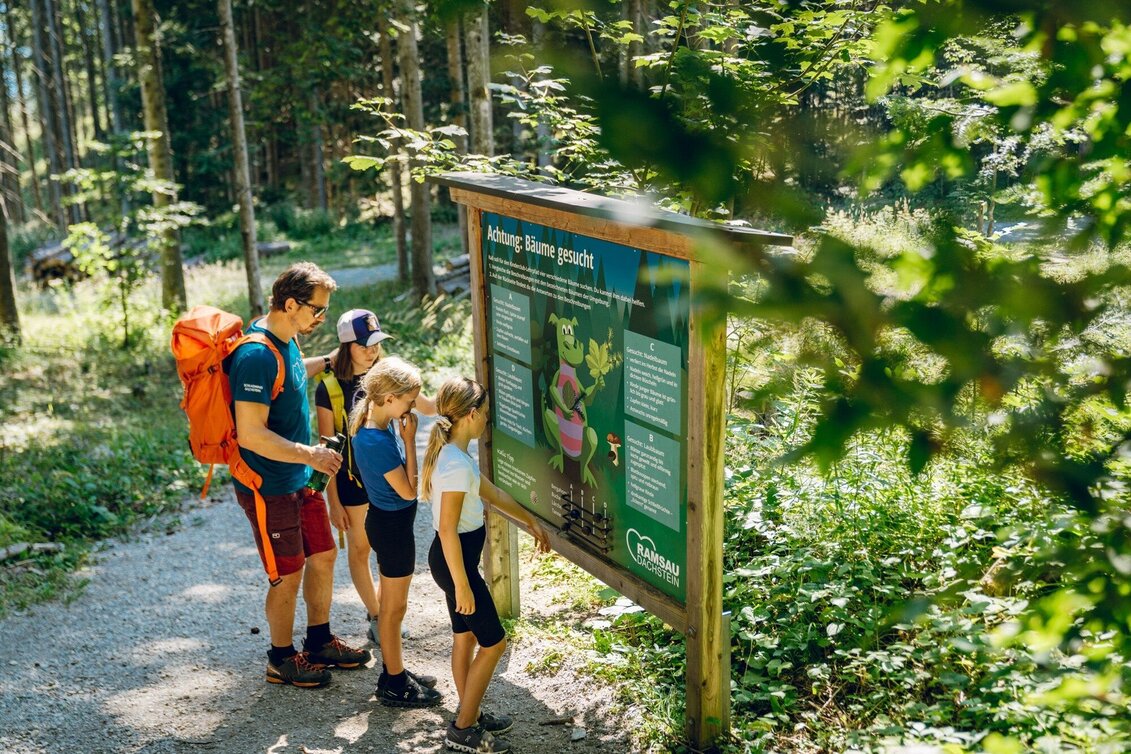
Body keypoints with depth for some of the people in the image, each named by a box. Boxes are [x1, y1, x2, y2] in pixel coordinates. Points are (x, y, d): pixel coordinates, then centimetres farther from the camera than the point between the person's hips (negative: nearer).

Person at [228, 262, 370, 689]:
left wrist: (327, 361, 20)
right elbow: (251, 434, -30)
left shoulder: (287, 341, 4)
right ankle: (281, 660, 25)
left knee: (323, 556, 18)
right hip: (268, 488, -9)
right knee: (289, 575, 4)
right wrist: (310, 455, -25)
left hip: (298, 479, 10)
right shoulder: (257, 355, -26)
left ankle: (320, 642, 36)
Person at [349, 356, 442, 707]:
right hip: (393, 524, -10)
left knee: (390, 601, 21)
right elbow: (408, 490, -22)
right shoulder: (376, 442, -30)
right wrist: (409, 439, -22)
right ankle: (394, 685, 20)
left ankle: (394, 671, 36)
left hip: (387, 520, 10)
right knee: (395, 606, 5)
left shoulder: (380, 421, -3)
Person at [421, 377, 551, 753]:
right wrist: (462, 585, -21)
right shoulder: (456, 464, -26)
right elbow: (447, 529, -25)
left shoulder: (452, 453, 6)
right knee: (493, 642, 2)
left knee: (465, 636, 20)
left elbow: (491, 493, 19)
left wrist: (531, 522, 27)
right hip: (455, 561, -10)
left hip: (455, 557, 10)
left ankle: (470, 714, 35)